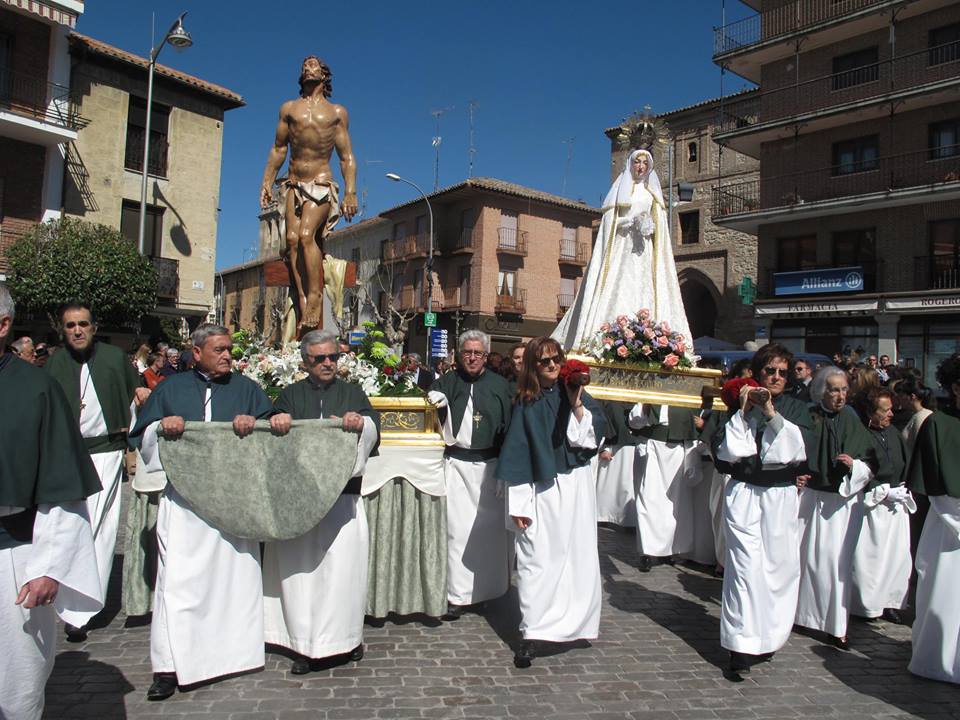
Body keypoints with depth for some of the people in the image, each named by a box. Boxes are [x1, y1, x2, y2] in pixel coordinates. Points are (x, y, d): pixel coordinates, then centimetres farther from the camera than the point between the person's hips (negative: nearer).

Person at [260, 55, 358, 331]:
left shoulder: (337, 112, 12)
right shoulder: (289, 108, 17)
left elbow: (346, 156, 7)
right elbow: (278, 149, 17)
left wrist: (351, 192, -3)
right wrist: (267, 181, 8)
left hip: (322, 184, -3)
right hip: (294, 184, 3)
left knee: (306, 235, -22)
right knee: (292, 240, -12)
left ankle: (315, 295, -19)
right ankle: (301, 300, -12)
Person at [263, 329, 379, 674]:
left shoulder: (353, 394, 11)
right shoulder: (291, 394, 13)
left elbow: (373, 427, -3)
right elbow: (274, 425, 0)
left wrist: (360, 423, -26)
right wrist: (277, 421, -24)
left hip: (343, 496, 0)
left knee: (343, 567, 0)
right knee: (301, 569, 4)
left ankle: (348, 636, 17)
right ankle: (306, 645, 14)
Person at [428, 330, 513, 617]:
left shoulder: (499, 385, 4)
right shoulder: (446, 383, 6)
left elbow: (510, 426, 1)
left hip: (489, 464, 0)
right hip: (456, 463, 0)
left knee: (488, 527, 7)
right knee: (457, 527, 0)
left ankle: (486, 589, 25)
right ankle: (458, 594, 9)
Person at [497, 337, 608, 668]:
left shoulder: (575, 393, 4)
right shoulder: (525, 402, 0)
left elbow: (591, 436, -4)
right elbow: (515, 454, -2)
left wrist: (576, 404, -16)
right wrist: (518, 503, -7)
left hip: (575, 485, 2)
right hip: (540, 490, -2)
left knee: (574, 554, 8)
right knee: (535, 559, -3)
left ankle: (570, 623, 24)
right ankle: (531, 634, 2)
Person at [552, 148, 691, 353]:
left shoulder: (652, 192, 18)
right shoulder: (621, 188, 11)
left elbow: (661, 223, 14)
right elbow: (611, 221, 2)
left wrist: (649, 225, -7)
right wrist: (633, 221, -13)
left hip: (645, 249, 3)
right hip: (622, 246, -2)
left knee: (644, 288, -7)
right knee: (621, 288, -13)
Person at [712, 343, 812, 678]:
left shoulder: (795, 408, 8)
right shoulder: (740, 403, 4)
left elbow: (801, 449, -8)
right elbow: (722, 449, -6)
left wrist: (771, 413, -15)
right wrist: (742, 412, -12)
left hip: (781, 497, 2)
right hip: (744, 495, -2)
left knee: (778, 567, 6)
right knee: (746, 567, -8)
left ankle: (765, 637, 24)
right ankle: (741, 649, -4)